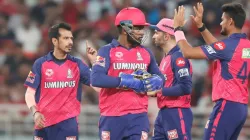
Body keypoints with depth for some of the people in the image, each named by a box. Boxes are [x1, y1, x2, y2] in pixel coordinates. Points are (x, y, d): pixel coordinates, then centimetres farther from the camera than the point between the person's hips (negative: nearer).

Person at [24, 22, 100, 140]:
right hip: (44, 122, 0)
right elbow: (30, 94, 3)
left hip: (68, 122, 0)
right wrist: (35, 113, -13)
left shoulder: (77, 64, 4)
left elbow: (98, 87, -4)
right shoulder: (40, 64, 2)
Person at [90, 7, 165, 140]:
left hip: (138, 116, 3)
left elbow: (160, 77, 22)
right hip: (112, 117, -3)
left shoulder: (146, 53, 11)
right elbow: (96, 79, -17)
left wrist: (154, 82, -4)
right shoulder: (107, 51, -4)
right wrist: (127, 81, -20)